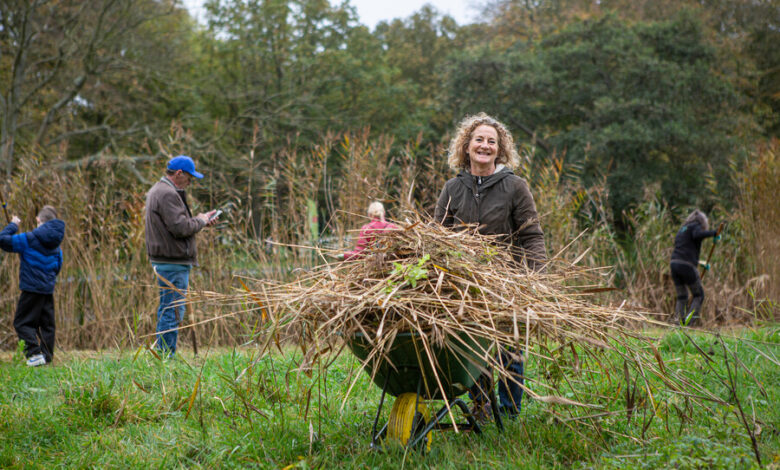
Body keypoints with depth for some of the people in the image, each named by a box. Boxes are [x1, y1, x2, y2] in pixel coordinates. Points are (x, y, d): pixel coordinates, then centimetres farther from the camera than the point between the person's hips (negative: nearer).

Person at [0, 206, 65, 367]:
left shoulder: (30, 239, -12)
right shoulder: (56, 245, 9)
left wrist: (13, 225, 2)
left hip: (32, 288, -6)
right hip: (48, 289, 6)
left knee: (22, 322, 1)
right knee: (46, 323, 12)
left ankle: (36, 353, -12)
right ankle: (47, 357, 13)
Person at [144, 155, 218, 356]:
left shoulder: (158, 190, 18)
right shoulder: (167, 194, -17)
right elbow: (180, 228, -23)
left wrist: (199, 219, 13)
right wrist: (201, 221, -6)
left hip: (164, 261, 11)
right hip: (173, 263, -11)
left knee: (166, 310, 16)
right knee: (173, 311, -8)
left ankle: (162, 354, 21)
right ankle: (167, 356, -6)